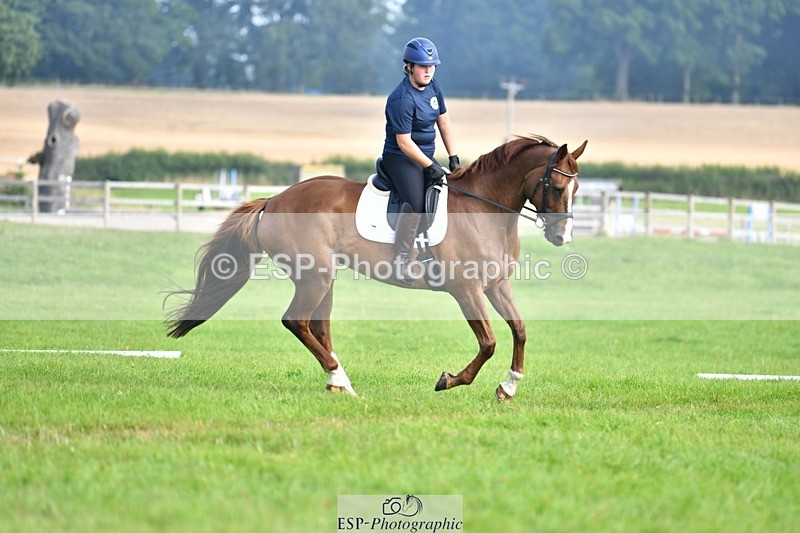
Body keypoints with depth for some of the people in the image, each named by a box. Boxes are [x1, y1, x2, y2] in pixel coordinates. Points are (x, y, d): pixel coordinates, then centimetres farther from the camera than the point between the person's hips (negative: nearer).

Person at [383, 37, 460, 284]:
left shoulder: (433, 88, 6)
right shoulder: (402, 99, -20)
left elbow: (444, 124, 14)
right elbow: (404, 142, -21)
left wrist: (454, 158, 7)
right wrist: (431, 166, -19)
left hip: (426, 156, 9)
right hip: (400, 158, -9)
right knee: (416, 201, -29)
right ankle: (401, 261, -27)